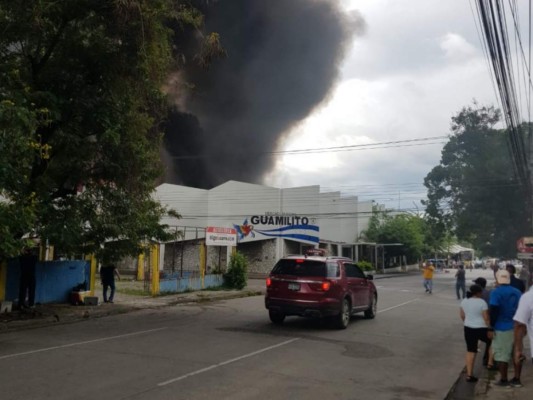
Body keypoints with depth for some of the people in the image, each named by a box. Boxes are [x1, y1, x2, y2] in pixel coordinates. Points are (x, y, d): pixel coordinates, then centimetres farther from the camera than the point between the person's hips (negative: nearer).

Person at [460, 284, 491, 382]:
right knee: (491, 341, 25)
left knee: (470, 351, 9)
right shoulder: (482, 302, -15)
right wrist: (490, 329, -6)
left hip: (468, 329, 5)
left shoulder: (464, 301, 3)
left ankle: (469, 375, 8)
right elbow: (486, 318, -15)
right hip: (481, 329, -5)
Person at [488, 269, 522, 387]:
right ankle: (516, 379, 20)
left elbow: (493, 311, -18)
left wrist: (491, 328, -13)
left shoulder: (496, 292, -12)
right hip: (516, 327, 7)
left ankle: (503, 380, 10)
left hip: (502, 328, -7)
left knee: (501, 355, 4)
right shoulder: (517, 292, 8)